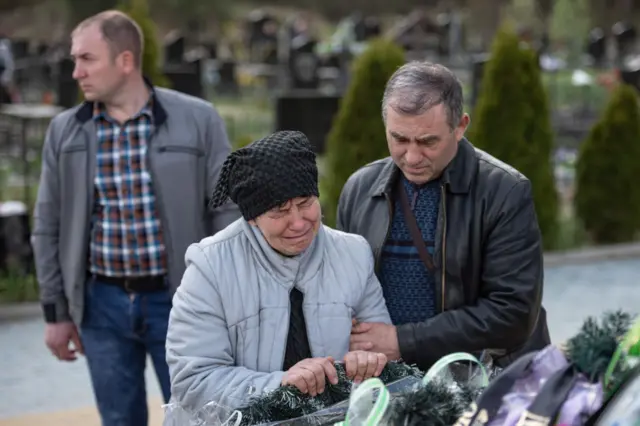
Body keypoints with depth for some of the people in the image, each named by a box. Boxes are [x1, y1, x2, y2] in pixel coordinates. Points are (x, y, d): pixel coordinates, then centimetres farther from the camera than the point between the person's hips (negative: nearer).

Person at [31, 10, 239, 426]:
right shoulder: (65, 131, 2)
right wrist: (57, 312, 7)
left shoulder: (198, 120, -6)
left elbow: (229, 214, -4)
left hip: (178, 302, -2)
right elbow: (49, 227, 8)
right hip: (102, 304, 3)